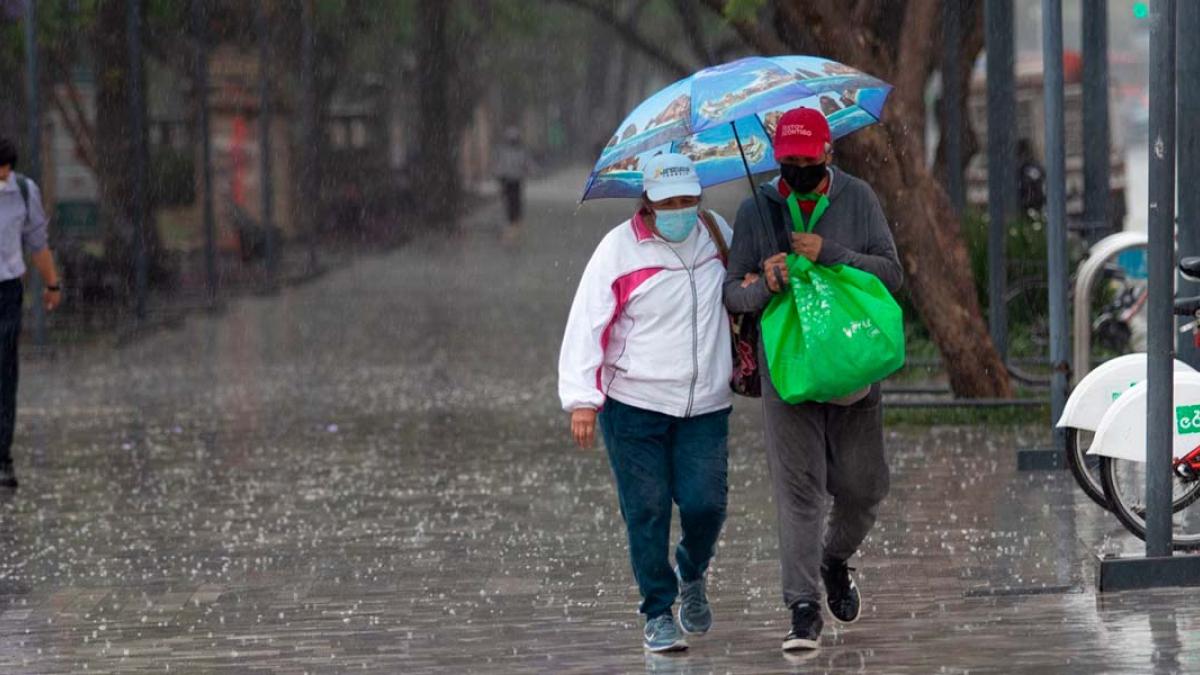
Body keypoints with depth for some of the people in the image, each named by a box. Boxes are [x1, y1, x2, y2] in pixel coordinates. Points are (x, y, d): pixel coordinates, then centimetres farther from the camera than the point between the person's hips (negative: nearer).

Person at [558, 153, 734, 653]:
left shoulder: (715, 232, 6)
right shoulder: (619, 248, -8)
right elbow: (586, 326, -10)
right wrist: (582, 399, -16)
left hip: (705, 406, 3)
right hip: (634, 405, -3)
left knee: (705, 505, -4)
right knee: (647, 513, -2)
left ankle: (691, 574, 28)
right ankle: (658, 614, 12)